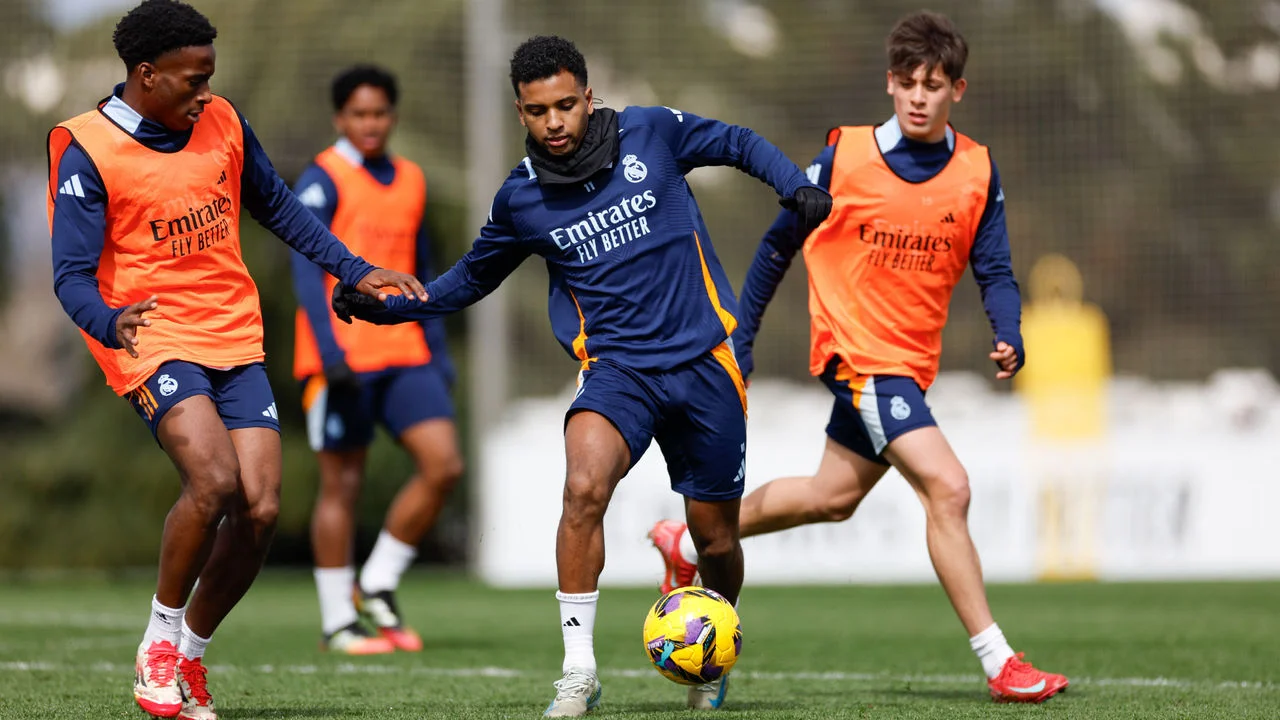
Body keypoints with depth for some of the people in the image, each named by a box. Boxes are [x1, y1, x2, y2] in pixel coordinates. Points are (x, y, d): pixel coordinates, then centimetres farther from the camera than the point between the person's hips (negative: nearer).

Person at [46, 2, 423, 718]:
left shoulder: (223, 122, 7)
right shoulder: (88, 150, -9)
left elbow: (279, 208, 22)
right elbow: (73, 275, -12)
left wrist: (356, 271, 16)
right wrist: (111, 323, -33)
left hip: (237, 340, 5)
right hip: (155, 341, -5)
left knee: (261, 508, -8)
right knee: (213, 479, -27)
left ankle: (189, 655, 12)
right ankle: (159, 638, -5)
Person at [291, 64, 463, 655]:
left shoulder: (410, 181, 15)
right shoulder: (323, 181, -5)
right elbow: (306, 269, -12)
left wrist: (438, 353, 16)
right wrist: (329, 351, -22)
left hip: (404, 354, 6)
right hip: (342, 358, -6)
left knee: (443, 464, -7)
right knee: (342, 482, 0)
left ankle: (379, 586, 8)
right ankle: (337, 622, 9)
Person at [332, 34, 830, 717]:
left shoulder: (650, 133, -2)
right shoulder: (521, 197, 2)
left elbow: (738, 144, 14)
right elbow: (471, 278, 19)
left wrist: (797, 185, -2)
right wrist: (384, 305, 8)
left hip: (704, 360, 0)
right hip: (616, 366, 0)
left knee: (714, 538, 7)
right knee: (584, 487, -30)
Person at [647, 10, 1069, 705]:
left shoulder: (978, 172, -1)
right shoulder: (844, 158, -9)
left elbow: (993, 271, 1)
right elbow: (778, 246, 3)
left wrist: (1008, 337, -19)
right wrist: (739, 341, 6)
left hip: (911, 363, 6)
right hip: (856, 352, -6)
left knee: (833, 496, 19)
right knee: (947, 487, -18)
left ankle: (689, 542, 40)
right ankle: (999, 664, -17)